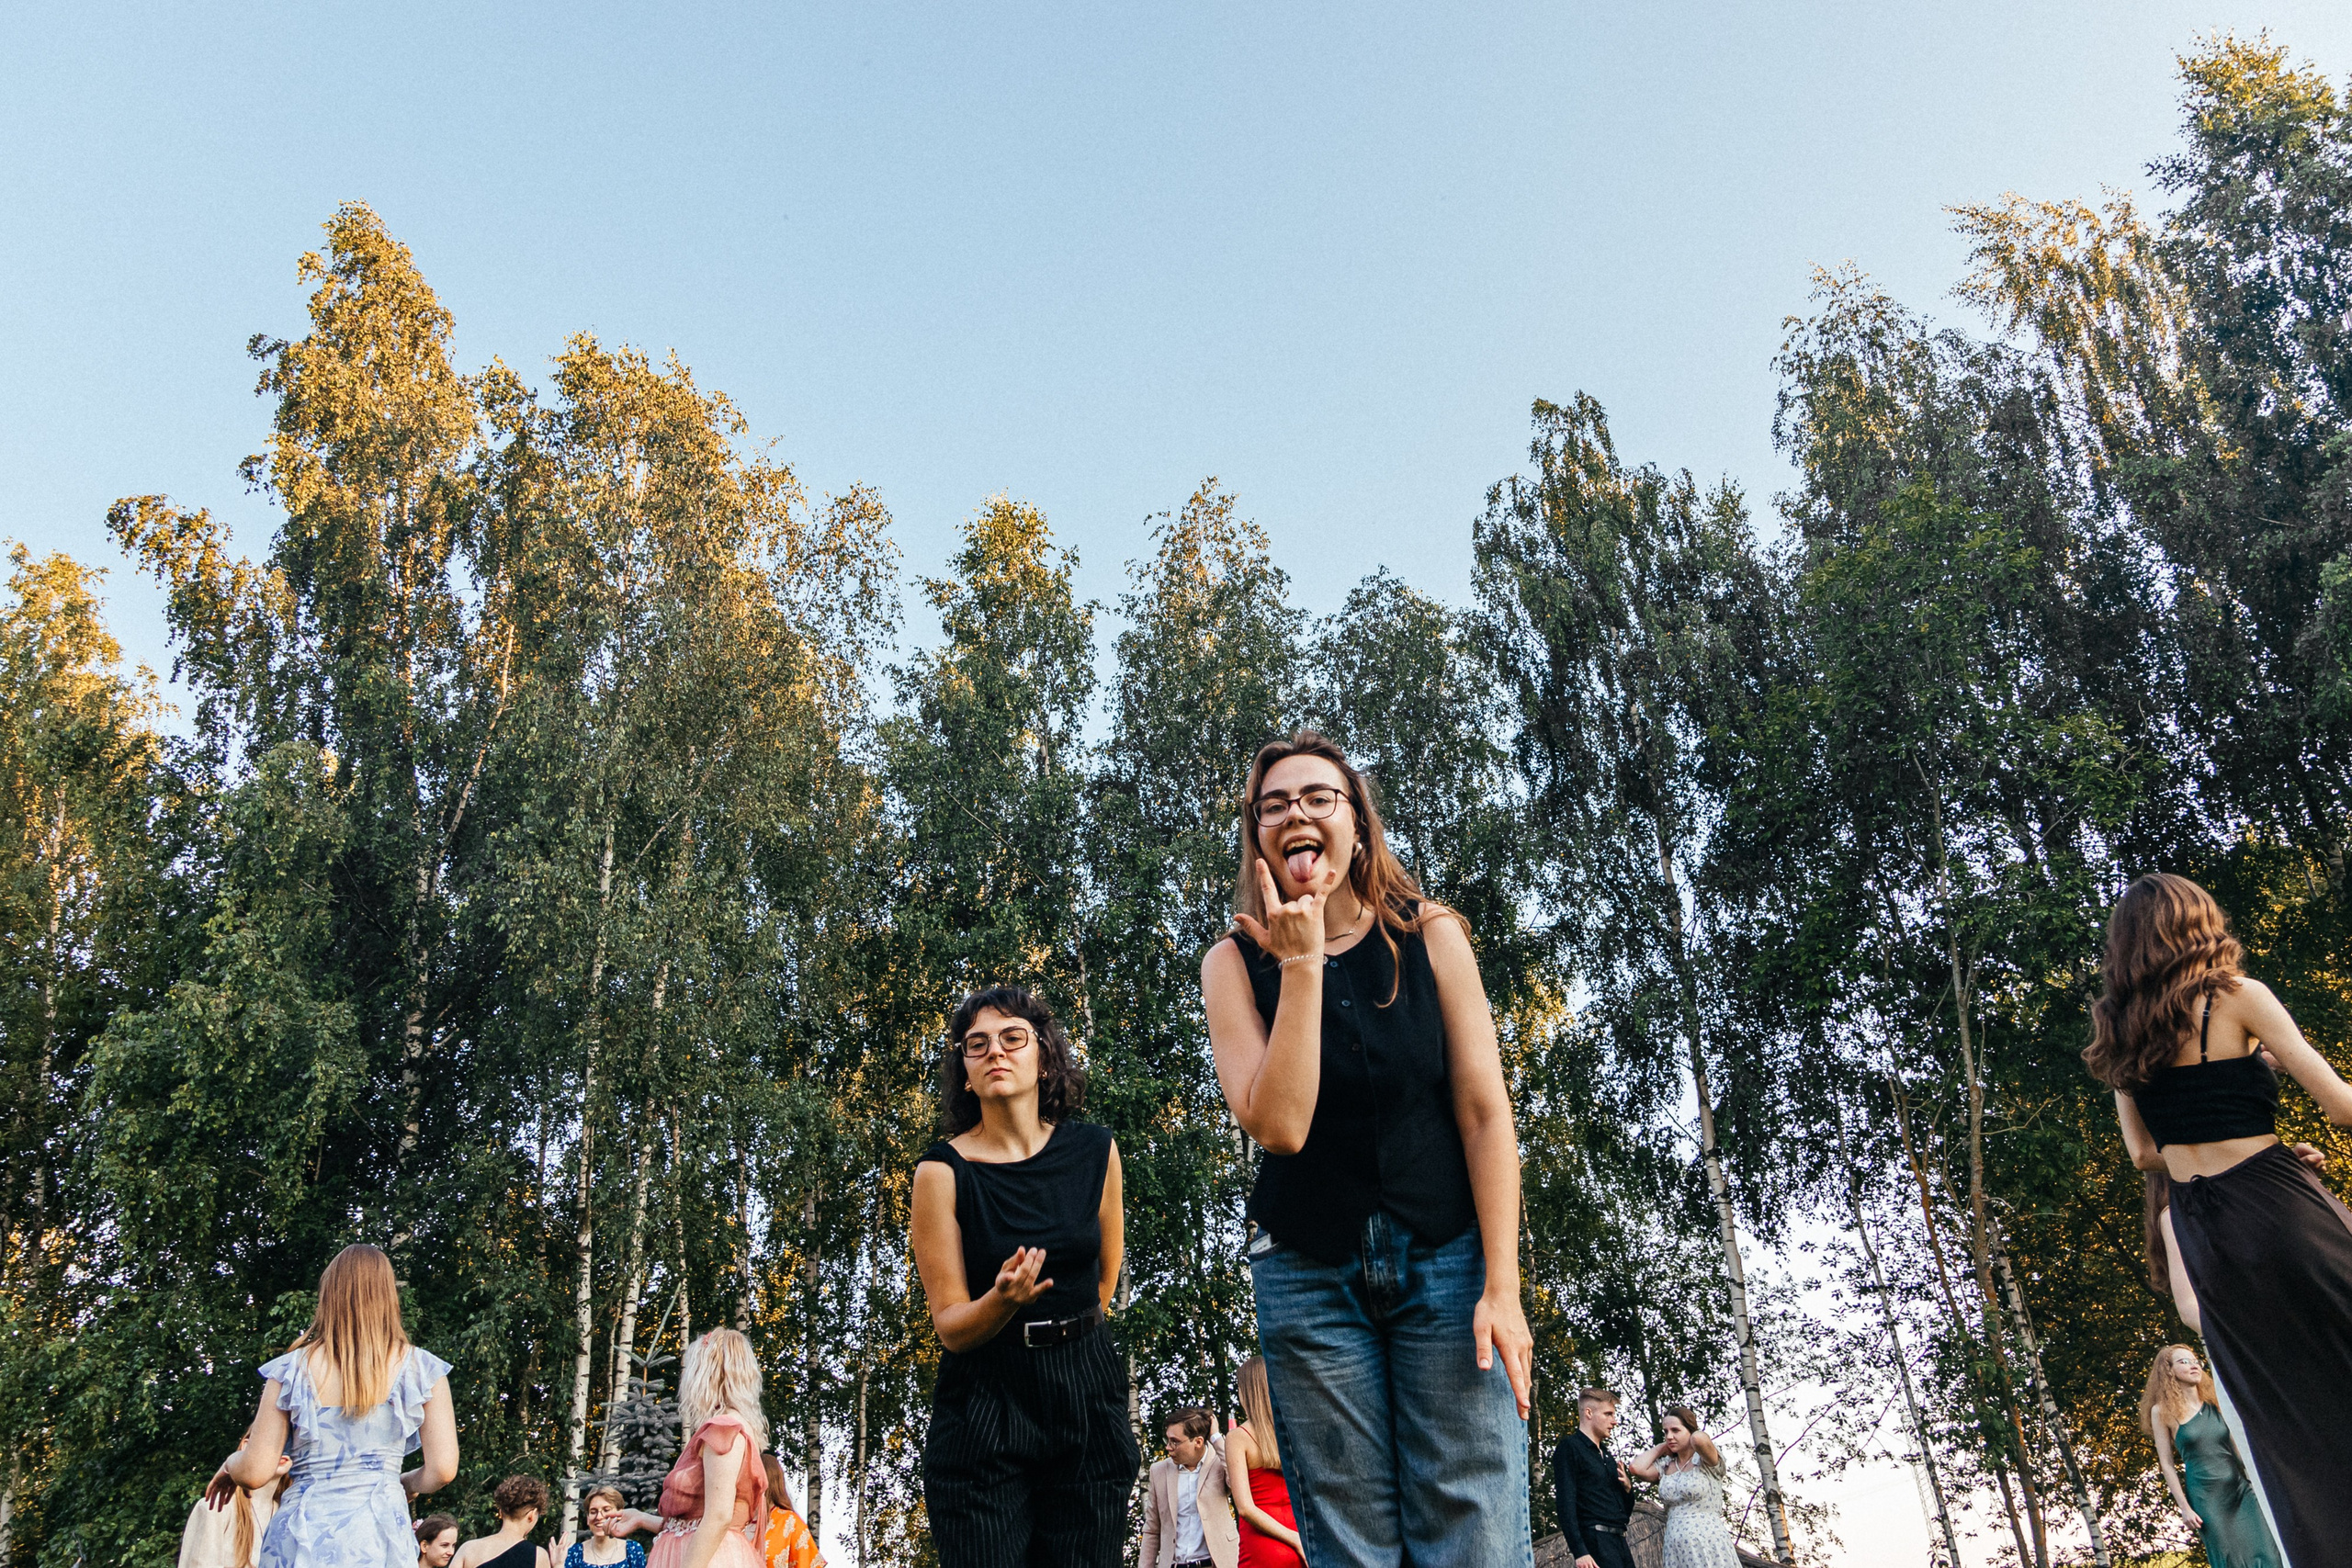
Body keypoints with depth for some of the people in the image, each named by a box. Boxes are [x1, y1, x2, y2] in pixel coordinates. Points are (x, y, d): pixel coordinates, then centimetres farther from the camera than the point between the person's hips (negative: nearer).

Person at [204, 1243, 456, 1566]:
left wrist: (231, 1463, 26)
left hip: (301, 1533, 1)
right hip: (379, 1532, -1)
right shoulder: (421, 1369, 2)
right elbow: (442, 1470, -2)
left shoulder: (292, 1369, 3)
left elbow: (256, 1471, 3)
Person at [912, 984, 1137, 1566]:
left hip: (1087, 1393, 3)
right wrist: (1003, 1300, -29)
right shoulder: (944, 1170, -9)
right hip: (984, 1404, -2)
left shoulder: (1095, 1151, 0)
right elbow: (950, 1325, -10)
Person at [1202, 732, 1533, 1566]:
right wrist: (1301, 965, -17)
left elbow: (1484, 1112, -4)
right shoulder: (1235, 962, -2)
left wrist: (1501, 1286, -10)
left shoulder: (1431, 938, -1)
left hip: (1448, 1261, 0)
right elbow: (1279, 1124, -15)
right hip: (1311, 1279, 0)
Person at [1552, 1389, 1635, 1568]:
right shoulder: (1569, 1448, -4)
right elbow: (1565, 1504, -13)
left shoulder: (1606, 1454, 22)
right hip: (1595, 1540, -8)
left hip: (1619, 1540, 8)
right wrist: (1580, 1552, -22)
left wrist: (1628, 1488, 5)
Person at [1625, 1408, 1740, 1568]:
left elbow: (1699, 1439, -27)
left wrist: (1697, 1436, -2)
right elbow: (1636, 1468, -6)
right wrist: (1660, 1447, 9)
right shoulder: (1665, 1466, 11)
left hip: (1708, 1547, -5)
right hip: (1675, 1550, 5)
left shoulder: (1705, 1461, -4)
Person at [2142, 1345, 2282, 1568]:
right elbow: (2166, 1463, -3)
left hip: (2241, 1488, 4)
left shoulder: (2214, 1401, 10)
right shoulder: (2162, 1411, -2)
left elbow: (2236, 1445, 16)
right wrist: (2184, 1507, -7)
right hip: (2207, 1498, -4)